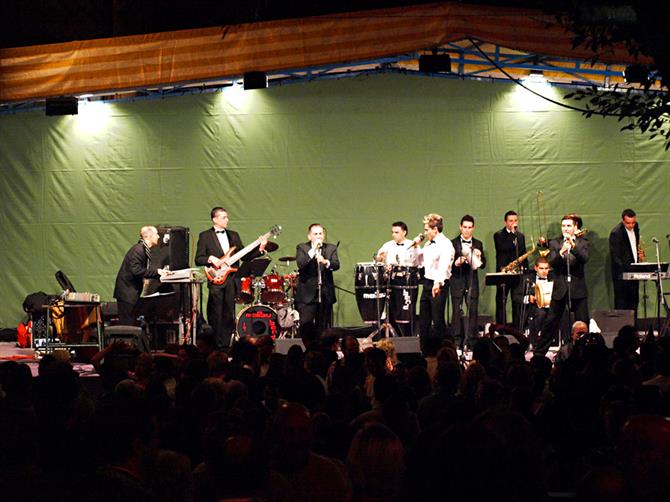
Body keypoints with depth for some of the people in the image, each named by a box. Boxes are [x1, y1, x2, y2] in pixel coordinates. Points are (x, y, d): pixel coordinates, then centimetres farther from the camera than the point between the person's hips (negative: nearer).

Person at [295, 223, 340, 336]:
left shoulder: (331, 248, 10)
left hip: (325, 294, 3)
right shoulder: (301, 248, 4)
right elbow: (300, 264, -13)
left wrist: (325, 262, -27)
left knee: (323, 328, 6)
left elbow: (336, 265, -6)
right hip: (308, 294, -2)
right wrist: (313, 250, -16)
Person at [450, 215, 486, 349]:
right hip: (457, 281, -2)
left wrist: (479, 256, -11)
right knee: (457, 312, -1)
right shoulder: (453, 243, 2)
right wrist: (456, 263, -21)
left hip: (472, 282, 2)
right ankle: (457, 342, 4)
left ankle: (471, 341, 6)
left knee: (473, 311, 0)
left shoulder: (478, 244, 11)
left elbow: (483, 265, 9)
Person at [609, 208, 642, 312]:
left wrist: (639, 253, 5)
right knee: (621, 303, -3)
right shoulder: (616, 233, -17)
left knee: (633, 301, 12)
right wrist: (627, 270, -27)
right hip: (621, 273, -7)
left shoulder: (635, 227, 5)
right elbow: (615, 257, -19)